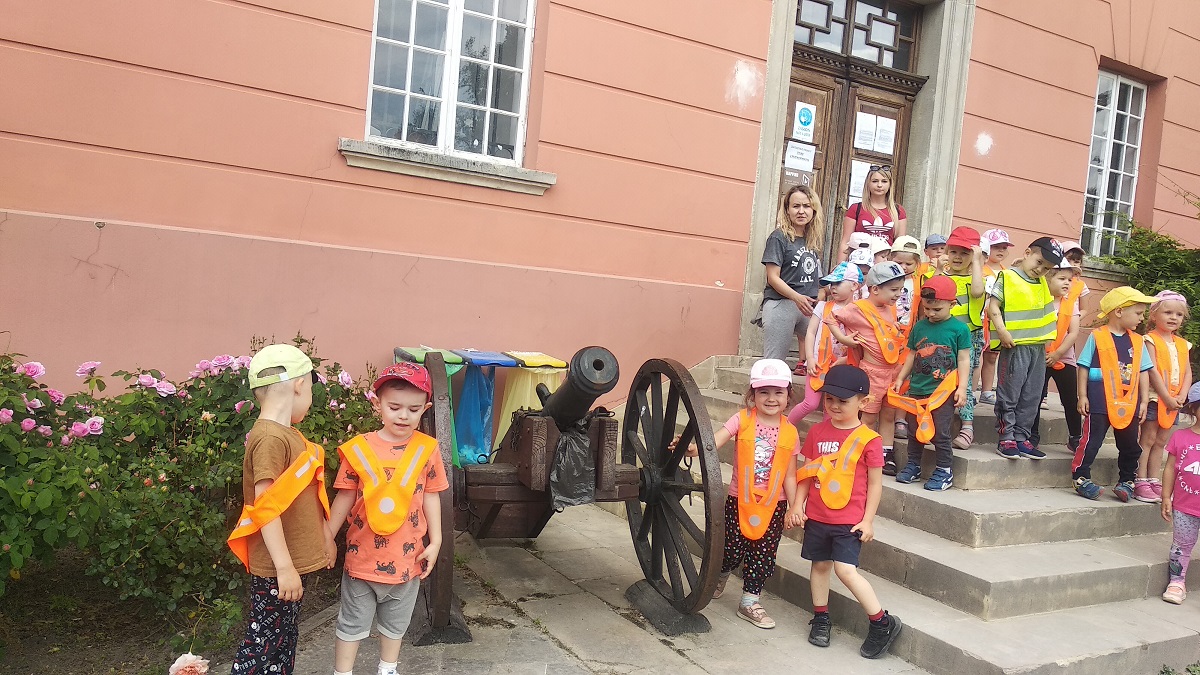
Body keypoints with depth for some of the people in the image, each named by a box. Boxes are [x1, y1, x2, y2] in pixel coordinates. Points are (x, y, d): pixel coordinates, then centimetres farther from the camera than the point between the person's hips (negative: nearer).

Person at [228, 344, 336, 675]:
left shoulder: (287, 434, 9)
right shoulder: (271, 438, -22)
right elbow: (265, 507, -25)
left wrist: (324, 534, 23)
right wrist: (285, 567, -23)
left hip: (290, 562, 10)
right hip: (275, 568, -10)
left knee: (285, 638, 20)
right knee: (262, 645, 1)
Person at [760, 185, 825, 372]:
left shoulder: (813, 239, 15)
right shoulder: (779, 237, -5)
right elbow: (773, 277, -11)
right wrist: (797, 297, -24)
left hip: (808, 306, 7)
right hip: (781, 305, -7)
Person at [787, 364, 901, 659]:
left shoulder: (868, 440, -10)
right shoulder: (818, 432, 3)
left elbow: (875, 483, -5)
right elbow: (807, 472, 9)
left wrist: (867, 520, -7)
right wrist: (797, 505, 4)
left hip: (849, 520, -5)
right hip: (816, 515, 5)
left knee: (845, 569, -11)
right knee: (820, 565, 14)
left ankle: (883, 622, 6)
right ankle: (821, 618, 31)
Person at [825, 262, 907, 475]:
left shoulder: (891, 309, 9)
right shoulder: (859, 309, -12)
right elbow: (831, 319, -8)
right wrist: (843, 338, -15)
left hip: (893, 370, 7)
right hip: (872, 371, -7)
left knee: (889, 415, 13)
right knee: (869, 417, 3)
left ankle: (886, 455, 22)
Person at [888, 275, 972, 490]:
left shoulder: (959, 329, -4)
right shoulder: (919, 327, 8)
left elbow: (964, 360, -4)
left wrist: (962, 388, -9)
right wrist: (900, 379, 14)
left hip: (943, 391, -5)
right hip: (917, 390, 5)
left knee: (940, 433, -2)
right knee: (915, 430, 12)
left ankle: (945, 471, 11)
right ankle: (913, 465, 25)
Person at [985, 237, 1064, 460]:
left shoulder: (1043, 283, 17)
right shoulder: (1007, 277, -4)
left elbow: (1048, 310, 26)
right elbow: (993, 307, -10)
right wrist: (1002, 331, -21)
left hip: (1038, 347, 7)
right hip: (1014, 346, -7)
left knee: (1031, 396, 9)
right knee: (1009, 394, -2)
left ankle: (1021, 437, 16)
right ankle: (1006, 438, 5)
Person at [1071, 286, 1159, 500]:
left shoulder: (1138, 341, 9)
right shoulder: (1097, 337, -5)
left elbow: (1144, 372, 13)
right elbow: (1083, 367, -3)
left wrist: (1143, 400, 8)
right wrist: (1083, 396, -6)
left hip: (1129, 404, 5)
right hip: (1100, 402, -5)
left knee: (1130, 445, 12)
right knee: (1092, 440, -3)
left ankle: (1126, 481, 25)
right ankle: (1081, 478, 6)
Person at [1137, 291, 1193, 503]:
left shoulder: (1182, 344, 13)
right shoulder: (1151, 340, -6)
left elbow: (1187, 373, 9)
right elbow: (1153, 371, -13)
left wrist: (1181, 397, -6)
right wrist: (1167, 397, -16)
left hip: (1174, 401, 6)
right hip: (1154, 398, -6)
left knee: (1160, 441, 10)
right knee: (1147, 439, -4)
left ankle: (1154, 481, 16)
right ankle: (1141, 483, -2)